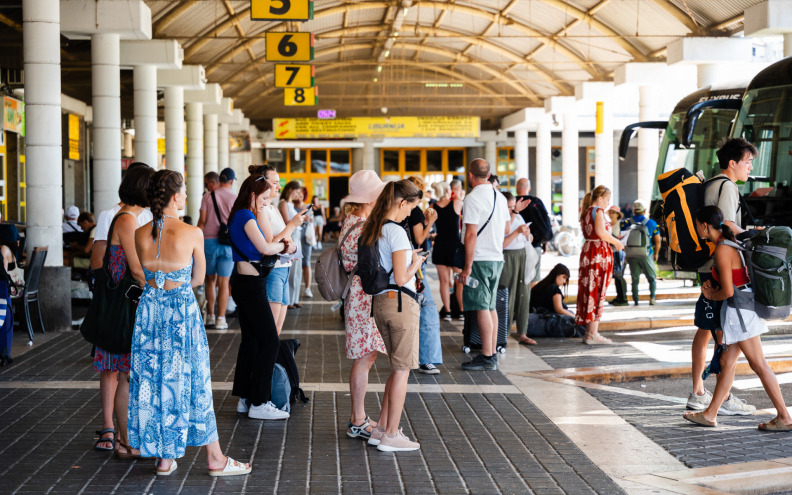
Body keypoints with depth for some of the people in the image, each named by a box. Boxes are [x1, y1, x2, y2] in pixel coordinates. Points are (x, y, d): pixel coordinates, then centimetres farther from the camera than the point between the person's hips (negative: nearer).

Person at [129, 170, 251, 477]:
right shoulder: (192, 233, -14)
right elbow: (198, 278, -1)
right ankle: (215, 460, 14)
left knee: (153, 381, 12)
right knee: (192, 382, 6)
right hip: (182, 312, -4)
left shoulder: (140, 234, -3)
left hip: (150, 310, 4)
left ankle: (164, 458, 18)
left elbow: (147, 275, 11)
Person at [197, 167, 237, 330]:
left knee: (210, 280, 13)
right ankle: (220, 318, -2)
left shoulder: (207, 197, 2)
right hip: (228, 243, -1)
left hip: (209, 240, 1)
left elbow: (202, 221, -1)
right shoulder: (235, 199, 0)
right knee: (223, 282, 0)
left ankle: (210, 316, 17)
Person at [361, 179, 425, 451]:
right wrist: (416, 263, 0)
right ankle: (391, 436, 5)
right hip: (400, 302, -8)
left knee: (398, 367, 18)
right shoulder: (396, 232, -16)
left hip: (380, 302, 9)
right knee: (402, 369, 1)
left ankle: (382, 429, 20)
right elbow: (401, 278, -18)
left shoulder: (371, 230, 11)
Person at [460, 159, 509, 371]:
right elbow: (505, 228, 20)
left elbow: (471, 234, -18)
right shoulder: (500, 197, 11)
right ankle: (492, 354, 15)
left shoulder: (473, 198, -14)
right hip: (497, 258, 8)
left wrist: (467, 266, -16)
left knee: (482, 308, -5)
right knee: (490, 306, 12)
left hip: (480, 259, -8)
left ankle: (487, 357, -5)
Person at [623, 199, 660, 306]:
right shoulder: (652, 223, 1)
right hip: (646, 256, -1)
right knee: (651, 278, 10)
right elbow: (657, 241, 3)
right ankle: (652, 297, -7)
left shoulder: (626, 223, 0)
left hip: (632, 256, 1)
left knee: (635, 280, 8)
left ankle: (636, 301, 4)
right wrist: (656, 254, 16)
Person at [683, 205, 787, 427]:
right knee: (727, 362, 13)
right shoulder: (730, 244, 12)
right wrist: (712, 285, 11)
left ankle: (784, 417, -4)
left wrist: (711, 296, 0)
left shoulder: (723, 250, -18)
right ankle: (710, 414, 20)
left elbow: (728, 291, -20)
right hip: (742, 310, 10)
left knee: (759, 364, -6)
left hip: (739, 309, -10)